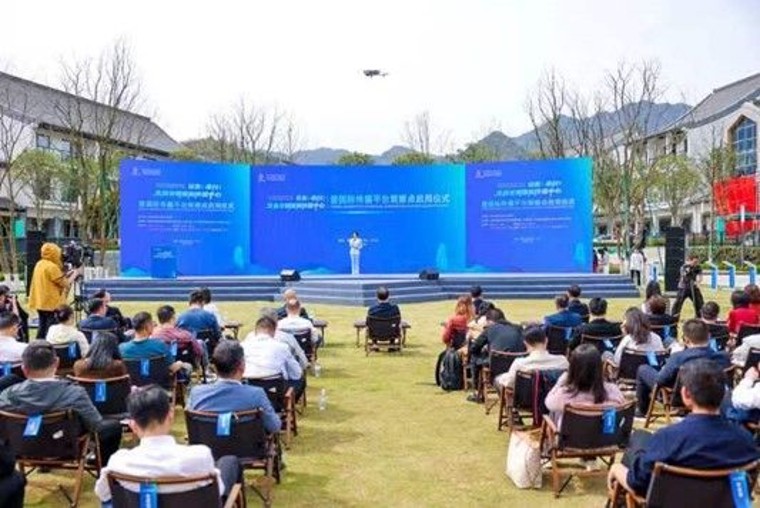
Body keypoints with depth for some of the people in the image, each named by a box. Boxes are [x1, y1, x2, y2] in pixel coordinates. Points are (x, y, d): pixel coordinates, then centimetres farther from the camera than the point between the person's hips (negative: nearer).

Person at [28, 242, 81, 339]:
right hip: (52, 304, -9)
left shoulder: (39, 264, 10)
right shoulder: (52, 266, -17)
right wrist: (75, 274, -2)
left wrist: (67, 274, 12)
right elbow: (65, 284, -13)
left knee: (42, 327, 15)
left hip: (40, 303, 9)